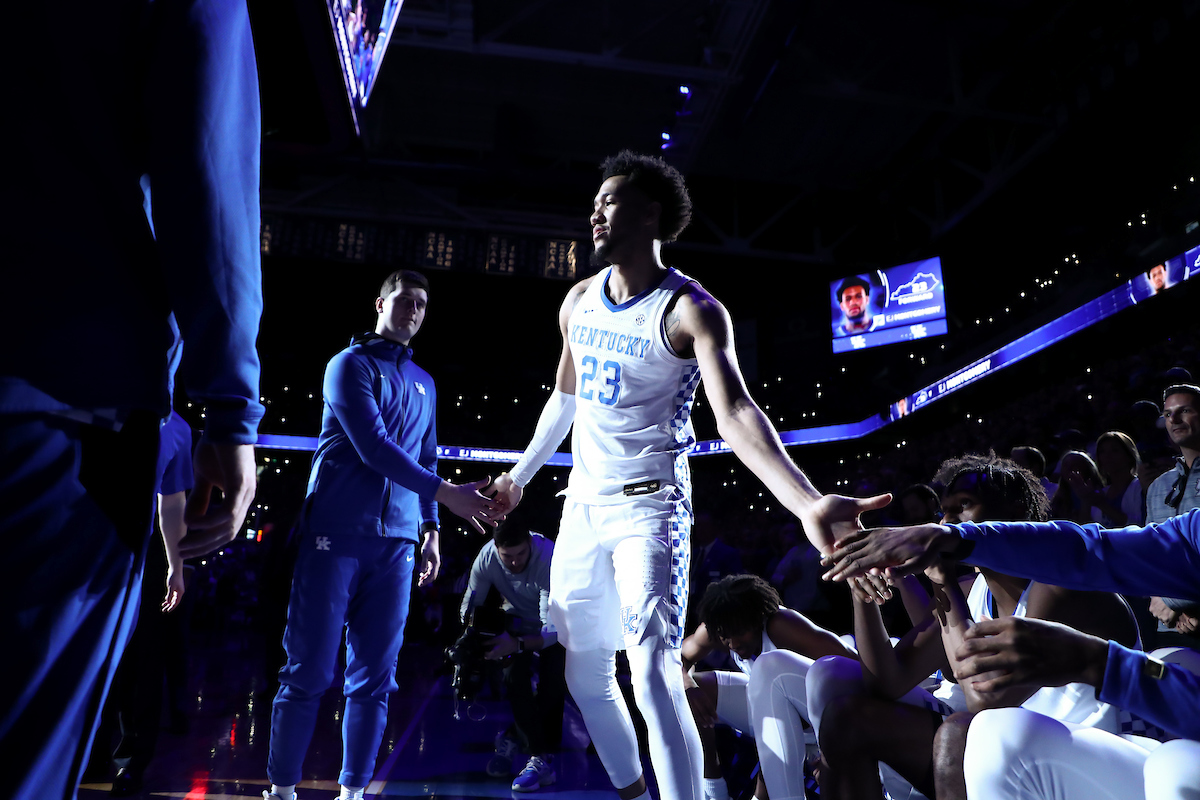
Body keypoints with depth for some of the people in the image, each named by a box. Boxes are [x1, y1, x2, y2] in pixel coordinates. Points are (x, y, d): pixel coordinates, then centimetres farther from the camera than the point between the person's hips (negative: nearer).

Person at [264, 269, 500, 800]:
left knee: (374, 675, 5)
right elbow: (373, 447, -12)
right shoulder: (350, 364, 0)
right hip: (338, 533, -5)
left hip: (395, 541, 5)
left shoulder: (423, 383, 19)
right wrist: (444, 493, -14)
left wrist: (430, 527, 12)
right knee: (309, 670, -1)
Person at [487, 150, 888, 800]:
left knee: (652, 671, -18)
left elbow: (735, 412, -27)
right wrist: (521, 474, 25)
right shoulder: (579, 301, 6)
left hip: (648, 507, -6)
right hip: (581, 504, 7)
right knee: (585, 673, 14)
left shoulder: (692, 310, -14)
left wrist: (807, 502, -43)